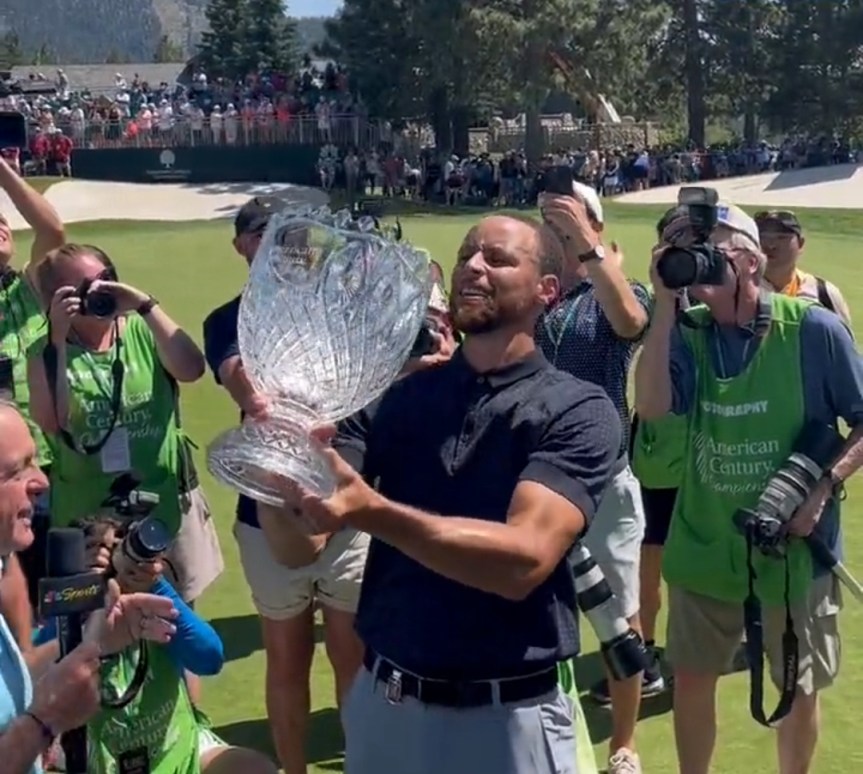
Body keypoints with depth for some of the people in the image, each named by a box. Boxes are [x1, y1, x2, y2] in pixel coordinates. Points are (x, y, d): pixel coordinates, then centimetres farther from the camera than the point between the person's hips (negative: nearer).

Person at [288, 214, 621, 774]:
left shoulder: (578, 410, -9)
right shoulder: (396, 393, 1)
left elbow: (523, 559, -24)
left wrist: (370, 511, -35)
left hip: (507, 717, -3)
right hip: (380, 701, 4)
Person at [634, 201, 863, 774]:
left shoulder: (814, 329, -14)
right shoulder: (688, 332, -6)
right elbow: (651, 406, -24)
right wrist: (665, 303, -24)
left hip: (793, 549, -2)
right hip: (705, 547, 3)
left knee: (800, 689, 17)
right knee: (691, 679, 17)